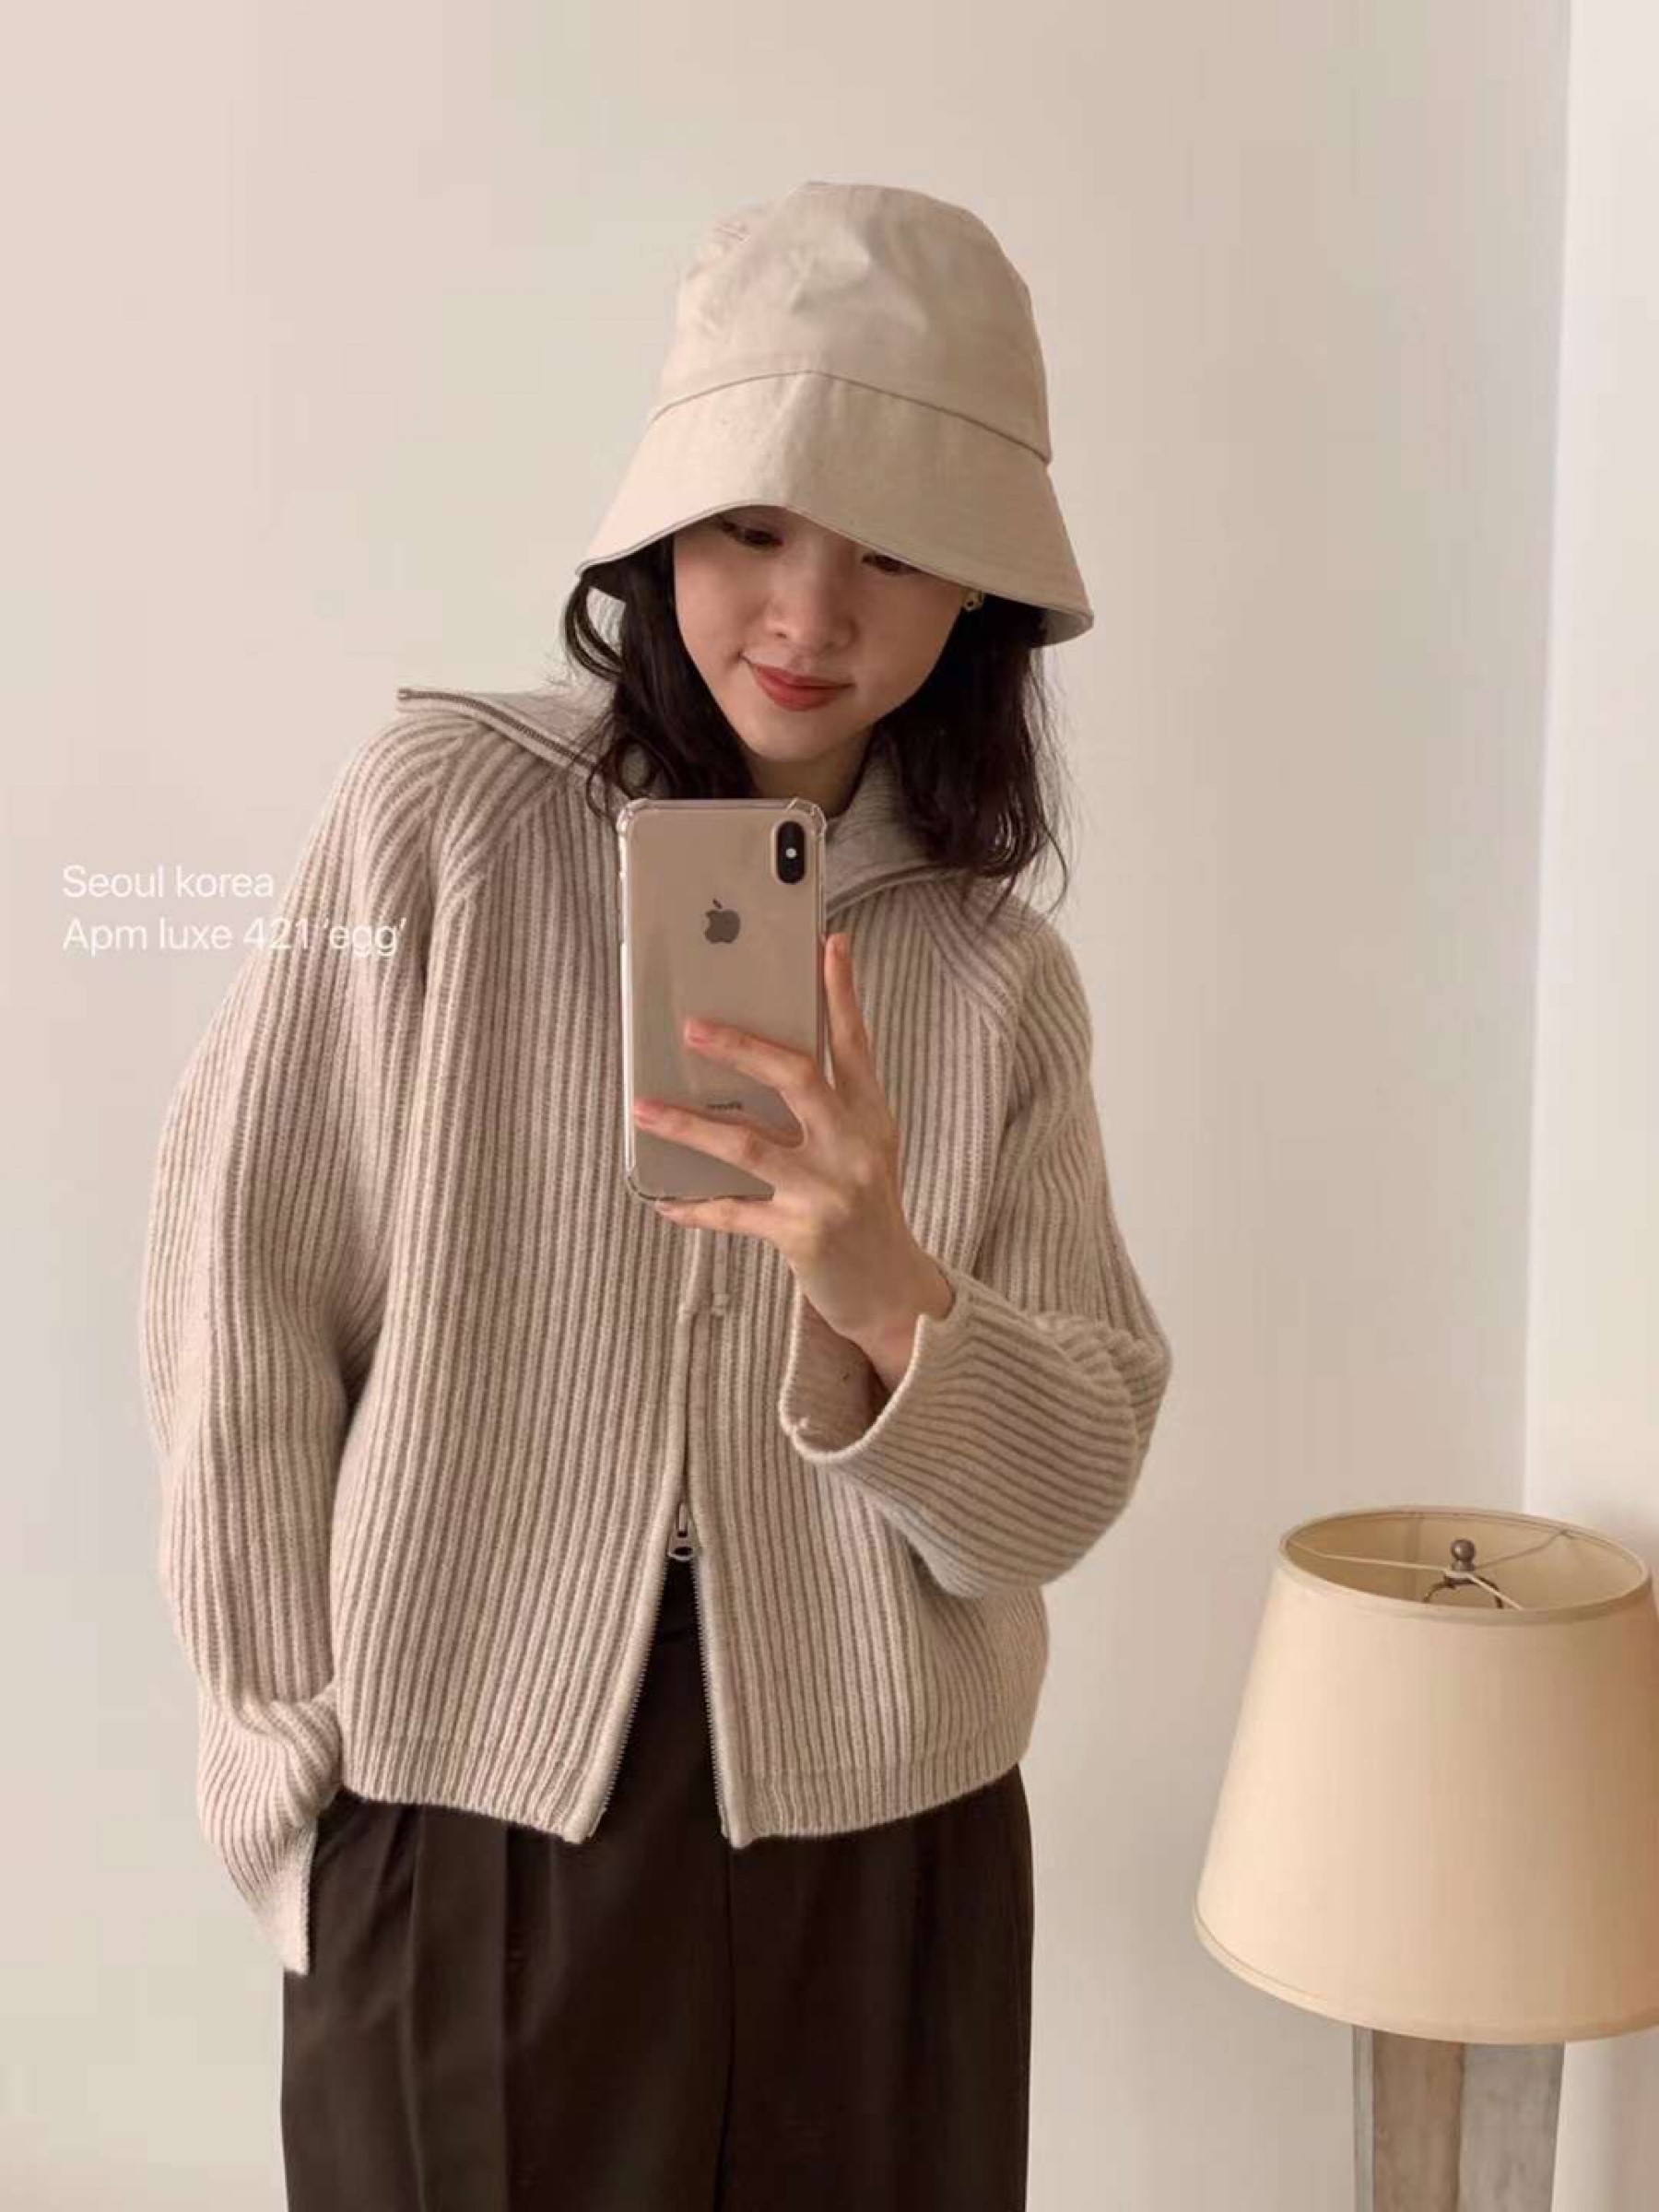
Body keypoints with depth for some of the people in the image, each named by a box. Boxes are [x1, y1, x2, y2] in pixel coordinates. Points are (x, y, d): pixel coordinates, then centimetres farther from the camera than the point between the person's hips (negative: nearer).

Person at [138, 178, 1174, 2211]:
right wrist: (306, 1748, -2)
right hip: (461, 1828, -2)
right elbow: (237, 1295, -5)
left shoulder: (1002, 975, -1)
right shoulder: (442, 815, -8)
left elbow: (1070, 1484, -3)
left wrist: (886, 1300, -23)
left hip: (875, 1843, 2)